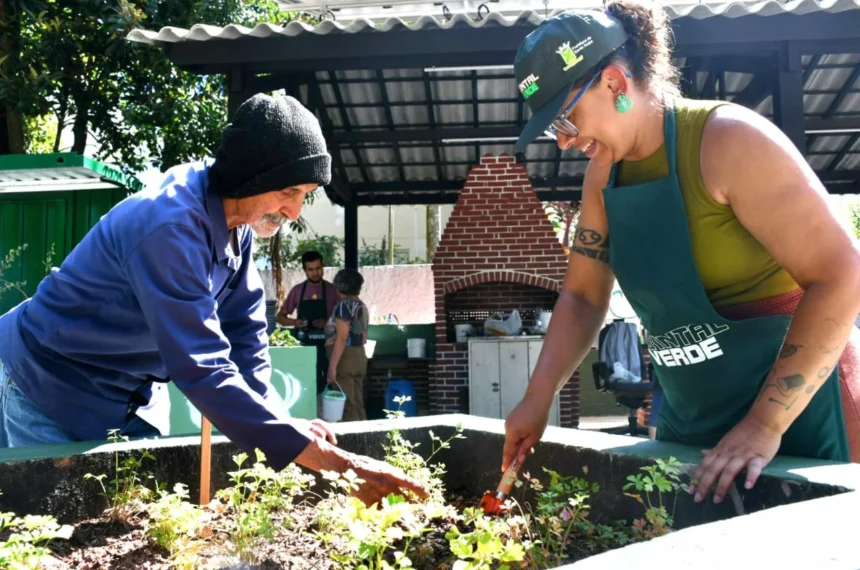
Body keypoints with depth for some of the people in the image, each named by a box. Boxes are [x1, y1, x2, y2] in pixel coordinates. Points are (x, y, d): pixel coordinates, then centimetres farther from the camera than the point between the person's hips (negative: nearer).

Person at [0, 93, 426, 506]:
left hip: (135, 397, 8)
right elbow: (203, 369, -43)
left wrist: (284, 425, -17)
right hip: (54, 392, -7)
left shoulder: (237, 220, -9)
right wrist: (339, 465, -45)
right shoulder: (170, 228, -36)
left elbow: (244, 335, -4)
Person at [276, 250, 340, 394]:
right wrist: (294, 322, -13)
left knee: (325, 384, -2)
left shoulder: (332, 290, -1)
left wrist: (327, 323, -19)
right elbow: (280, 317, 8)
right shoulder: (297, 290, 4)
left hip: (325, 345, -2)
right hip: (303, 346, 2)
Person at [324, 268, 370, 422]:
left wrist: (332, 366, -20)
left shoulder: (344, 305, -12)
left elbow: (341, 338, -19)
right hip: (359, 356, 9)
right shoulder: (362, 306, 14)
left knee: (347, 405, -6)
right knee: (358, 404, 10)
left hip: (346, 357, -9)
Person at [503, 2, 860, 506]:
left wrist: (764, 425, -25)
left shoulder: (729, 141, -19)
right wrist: (537, 400, 1)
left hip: (798, 400, -6)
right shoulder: (603, 177, 3)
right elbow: (583, 297, 11)